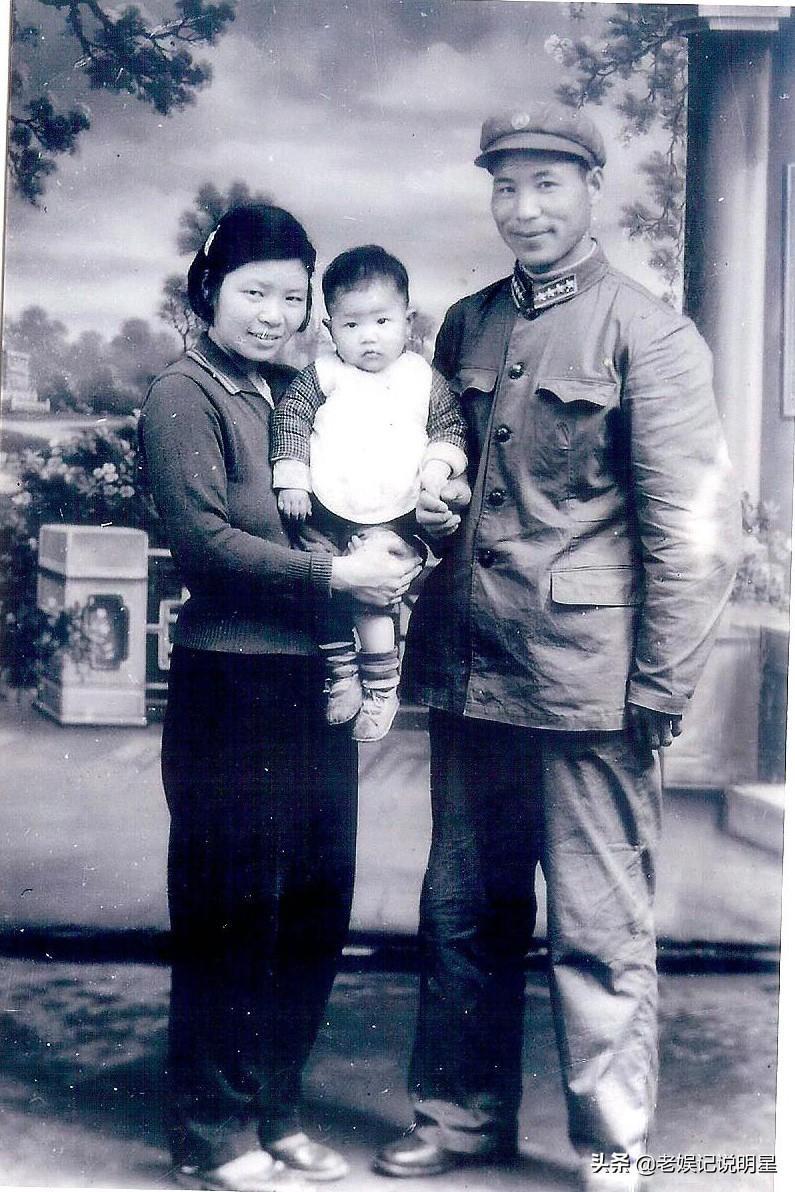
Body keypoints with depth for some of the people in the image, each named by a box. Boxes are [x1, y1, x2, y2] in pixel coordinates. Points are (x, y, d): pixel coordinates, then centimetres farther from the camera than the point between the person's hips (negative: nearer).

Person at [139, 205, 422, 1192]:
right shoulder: (183, 396, -4)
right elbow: (203, 539, -15)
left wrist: (394, 556, 1)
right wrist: (334, 574, -17)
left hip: (318, 681, 7)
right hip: (231, 684, -7)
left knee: (314, 906, 11)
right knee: (230, 912, 2)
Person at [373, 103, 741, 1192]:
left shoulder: (649, 335, -6)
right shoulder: (467, 326, 12)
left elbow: (696, 525, -10)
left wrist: (661, 688, -14)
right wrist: (427, 508, 5)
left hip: (585, 680, -6)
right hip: (470, 671, 6)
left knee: (601, 930, 4)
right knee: (464, 908, 16)